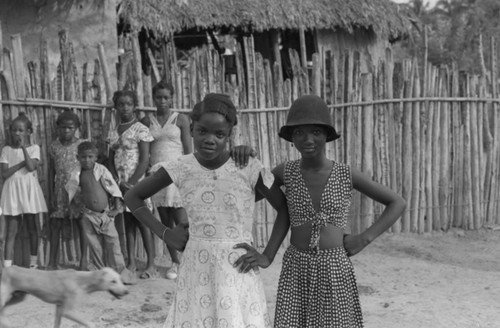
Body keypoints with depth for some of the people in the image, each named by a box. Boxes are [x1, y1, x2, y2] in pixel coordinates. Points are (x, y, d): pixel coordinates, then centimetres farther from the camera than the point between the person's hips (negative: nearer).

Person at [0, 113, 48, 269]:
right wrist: (22, 163, -11)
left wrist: (23, 147, -12)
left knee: (32, 228, 7)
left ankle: (33, 263, 15)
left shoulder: (34, 148, 4)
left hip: (29, 190, 0)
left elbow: (31, 167, -13)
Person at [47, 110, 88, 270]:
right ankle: (52, 262, 7)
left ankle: (84, 260, 3)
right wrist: (52, 194, 10)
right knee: (55, 224, 1)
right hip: (61, 190, 3)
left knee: (82, 223, -4)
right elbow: (53, 171, 13)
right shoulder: (54, 146, 8)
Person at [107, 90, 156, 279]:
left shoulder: (141, 130, -5)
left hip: (136, 183, -5)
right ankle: (131, 263, 13)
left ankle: (150, 265, -2)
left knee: (142, 222, -5)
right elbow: (111, 160, 11)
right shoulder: (113, 133, 12)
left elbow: (145, 160, -10)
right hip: (120, 184, 5)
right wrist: (118, 182, -3)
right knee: (127, 222, 8)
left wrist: (131, 183, -14)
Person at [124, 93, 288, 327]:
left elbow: (285, 209, -3)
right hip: (197, 270, 2)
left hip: (238, 270, -1)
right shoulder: (181, 168, -4)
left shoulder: (249, 168, -10)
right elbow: (132, 197, 8)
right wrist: (164, 233, 2)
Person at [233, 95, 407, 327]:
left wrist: (364, 238, -2)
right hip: (296, 272, 1)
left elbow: (398, 203, 5)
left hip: (335, 271, -1)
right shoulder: (286, 172, 1)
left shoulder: (347, 175, -2)